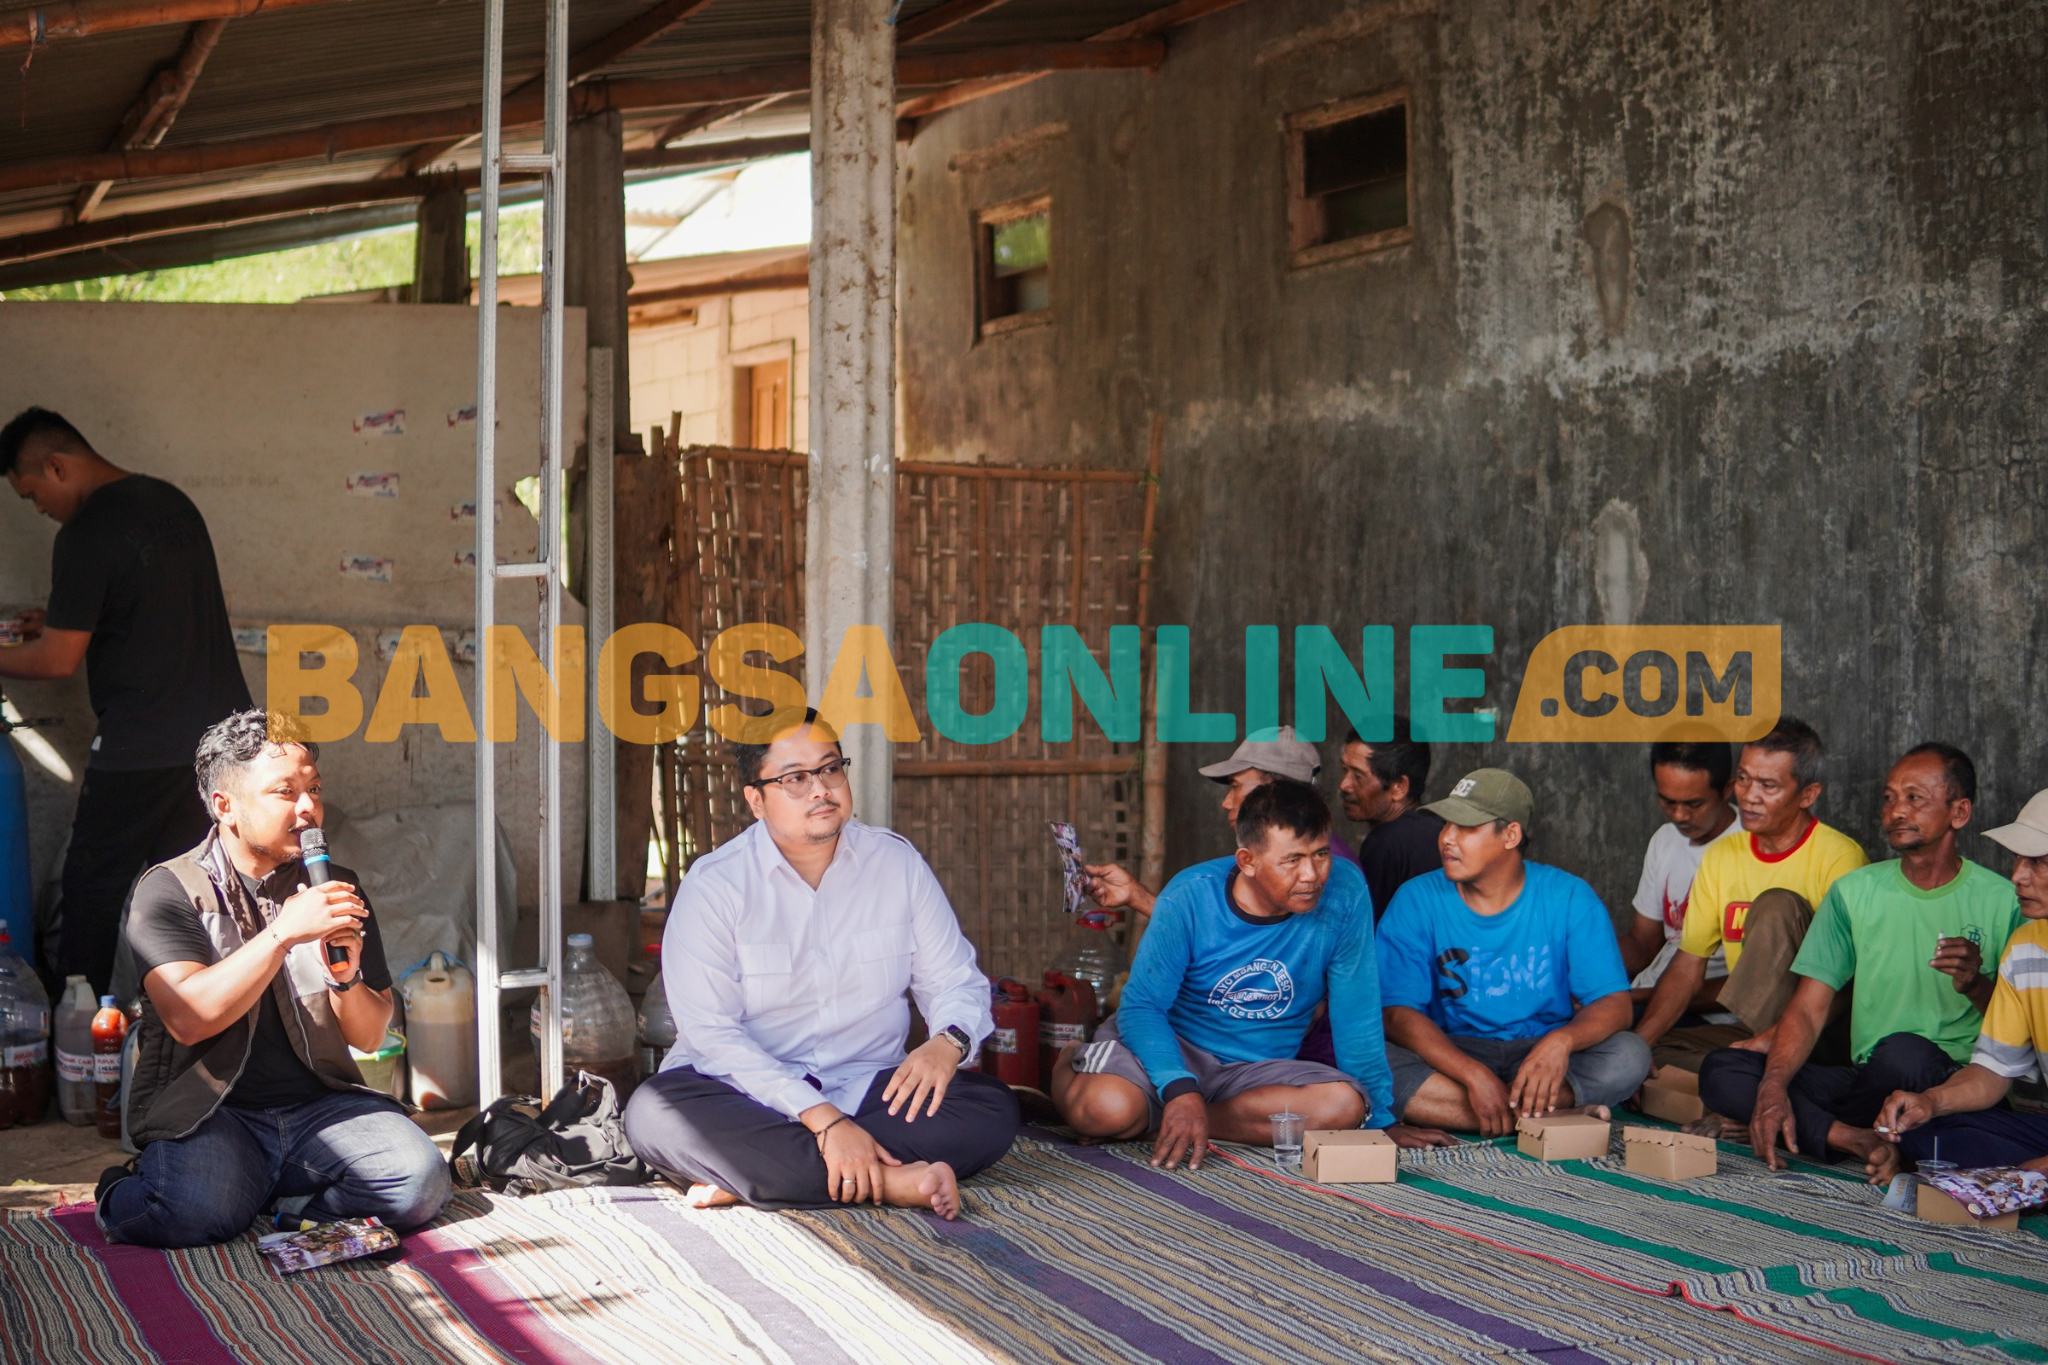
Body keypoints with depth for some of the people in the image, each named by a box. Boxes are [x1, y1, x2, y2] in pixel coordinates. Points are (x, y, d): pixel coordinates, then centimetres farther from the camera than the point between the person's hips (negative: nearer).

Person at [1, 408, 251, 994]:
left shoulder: (86, 535, -16)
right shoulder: (173, 502, 10)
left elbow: (59, 660, -12)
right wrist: (62, 623, 19)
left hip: (142, 752, -8)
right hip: (224, 730, 8)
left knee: (92, 889, 5)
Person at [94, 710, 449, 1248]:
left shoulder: (335, 886, 12)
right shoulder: (169, 890, -1)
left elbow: (371, 1037, 12)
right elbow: (188, 1019, -17)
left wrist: (346, 977, -10)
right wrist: (283, 933, -22)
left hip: (319, 1105, 4)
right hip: (209, 1113, -3)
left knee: (421, 1183, -23)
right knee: (196, 1214, -33)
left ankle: (266, 1197, -1)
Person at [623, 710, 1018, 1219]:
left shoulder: (896, 862, 4)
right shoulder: (713, 885, -7)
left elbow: (955, 982, 8)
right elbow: (712, 1033, -16)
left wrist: (948, 1041, -18)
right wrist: (822, 1118, -27)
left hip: (869, 1090, 3)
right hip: (748, 1094, -3)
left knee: (993, 1110, -23)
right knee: (653, 1114, -33)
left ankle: (745, 1177, -28)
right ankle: (893, 1180, -35)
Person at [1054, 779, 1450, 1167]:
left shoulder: (1344, 892, -13)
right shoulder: (1190, 897, -17)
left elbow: (1356, 1015, -5)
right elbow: (1141, 1006, -17)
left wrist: (1379, 1118, -2)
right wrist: (1180, 1090, -35)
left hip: (1261, 1069, 3)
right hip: (1171, 1045, -3)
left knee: (1346, 1105, -30)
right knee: (1107, 1108, -36)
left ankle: (1155, 1123, -16)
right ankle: (1070, 1065, 5)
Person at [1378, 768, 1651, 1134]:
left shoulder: (1568, 898, -4)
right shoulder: (1417, 901, -5)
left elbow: (1614, 1004, -8)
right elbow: (1398, 1012, -13)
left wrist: (1561, 1041, -32)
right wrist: (1474, 1075, -28)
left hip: (1543, 1055, 0)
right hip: (1452, 1054, 0)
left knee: (1630, 1056, -26)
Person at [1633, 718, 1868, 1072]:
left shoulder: (1839, 857, -9)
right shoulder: (1721, 856, 10)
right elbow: (1687, 967, 7)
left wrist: (1774, 1038, -29)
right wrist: (1636, 1042, -9)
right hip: (1749, 1030, 4)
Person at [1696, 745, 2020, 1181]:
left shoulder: (2001, 902, 0)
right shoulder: (1856, 891, 9)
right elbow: (1808, 1010, 2)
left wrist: (1976, 986, -20)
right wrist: (1773, 1088, -15)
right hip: (1866, 1080, 4)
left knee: (1905, 1051, -38)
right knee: (1719, 1071, -15)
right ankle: (1863, 1142, -26)